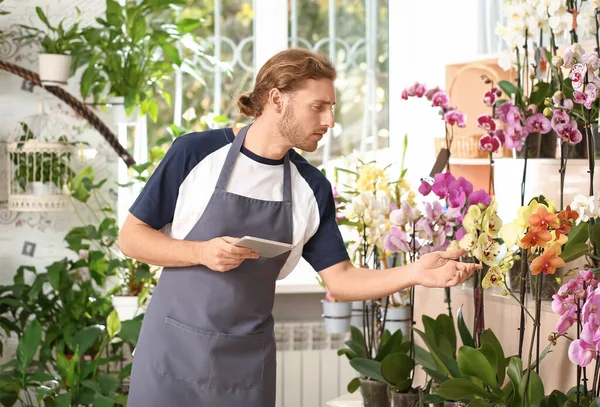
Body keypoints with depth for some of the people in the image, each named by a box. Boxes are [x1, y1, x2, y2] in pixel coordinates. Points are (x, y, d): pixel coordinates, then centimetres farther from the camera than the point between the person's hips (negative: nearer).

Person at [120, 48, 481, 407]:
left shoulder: (312, 188, 0)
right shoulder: (196, 152, -9)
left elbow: (340, 278, 1)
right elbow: (131, 237, -5)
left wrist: (414, 273, -14)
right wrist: (201, 253, -19)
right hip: (172, 350, -3)